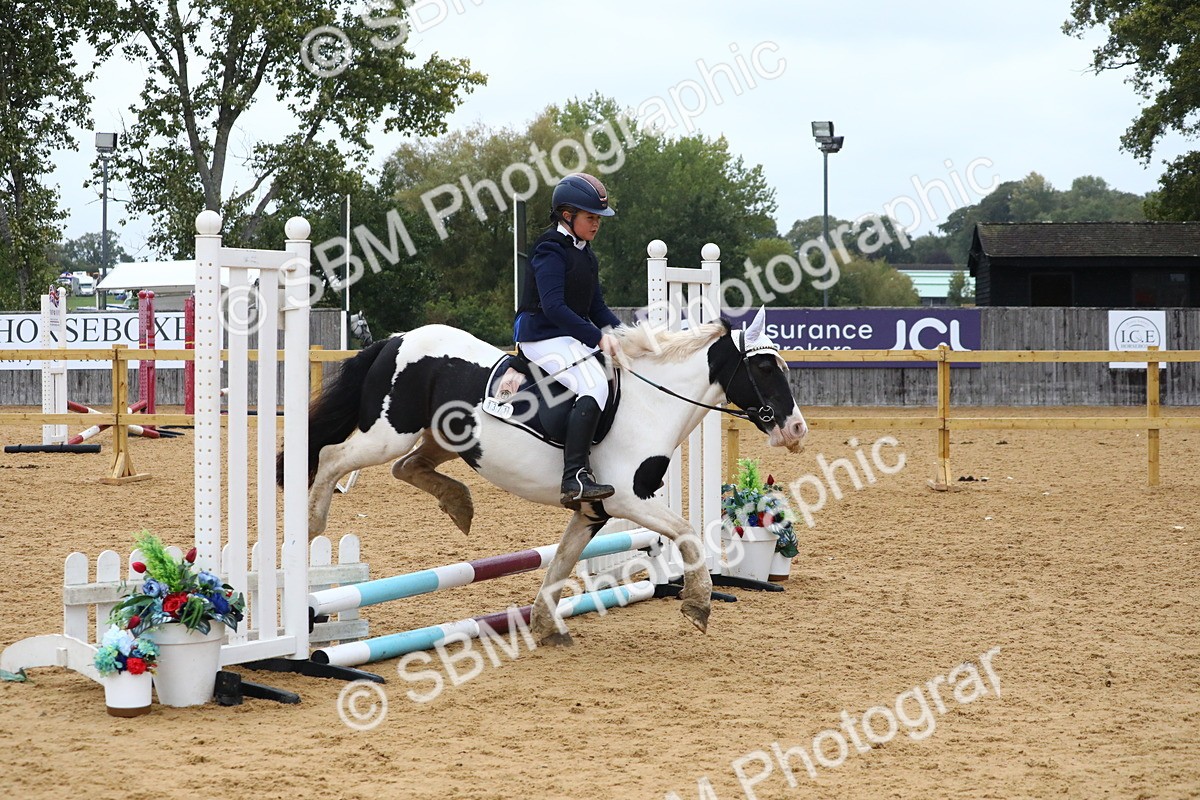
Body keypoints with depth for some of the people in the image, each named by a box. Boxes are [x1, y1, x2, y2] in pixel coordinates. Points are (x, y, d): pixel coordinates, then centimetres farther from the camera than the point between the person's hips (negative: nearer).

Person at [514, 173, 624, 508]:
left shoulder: (584, 253, 16)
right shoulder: (551, 250, -14)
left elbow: (595, 304, 16)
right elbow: (553, 307, -24)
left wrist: (616, 330, -3)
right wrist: (597, 337, -25)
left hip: (573, 336, 10)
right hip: (543, 337, -10)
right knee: (594, 385, -29)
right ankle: (575, 479, -37)